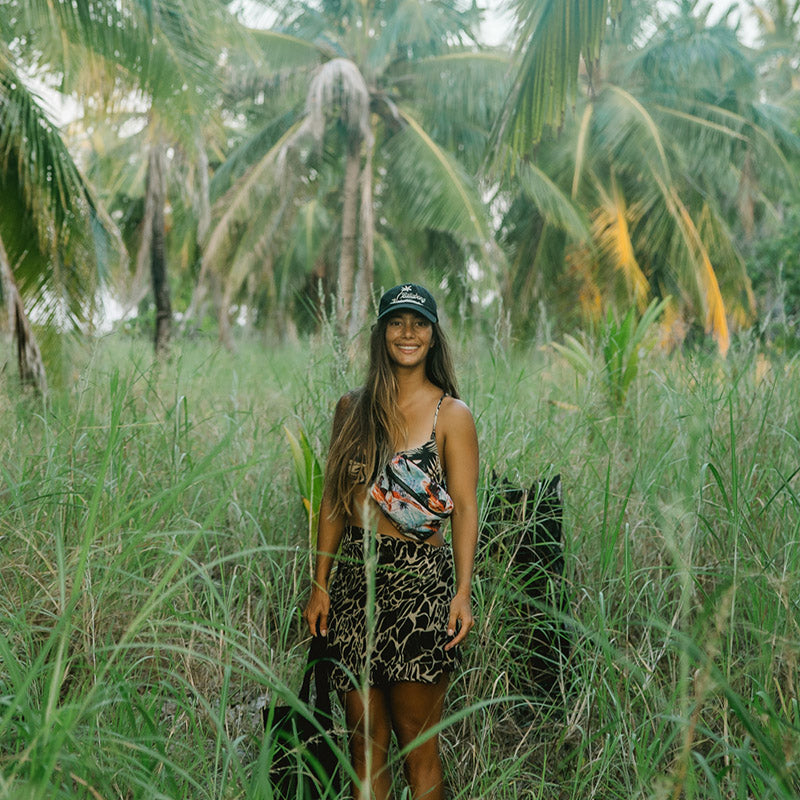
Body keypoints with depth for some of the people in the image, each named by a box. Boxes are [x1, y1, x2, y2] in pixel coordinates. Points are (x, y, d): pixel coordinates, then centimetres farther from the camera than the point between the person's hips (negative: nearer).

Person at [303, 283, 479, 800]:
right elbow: (334, 500, 12)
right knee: (364, 740, 9)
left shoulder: (451, 414, 1)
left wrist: (464, 591, -15)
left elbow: (465, 507, -5)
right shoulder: (352, 408, 11)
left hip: (419, 580, -3)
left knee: (417, 743, 1)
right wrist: (320, 585, 8)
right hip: (355, 577, 4)